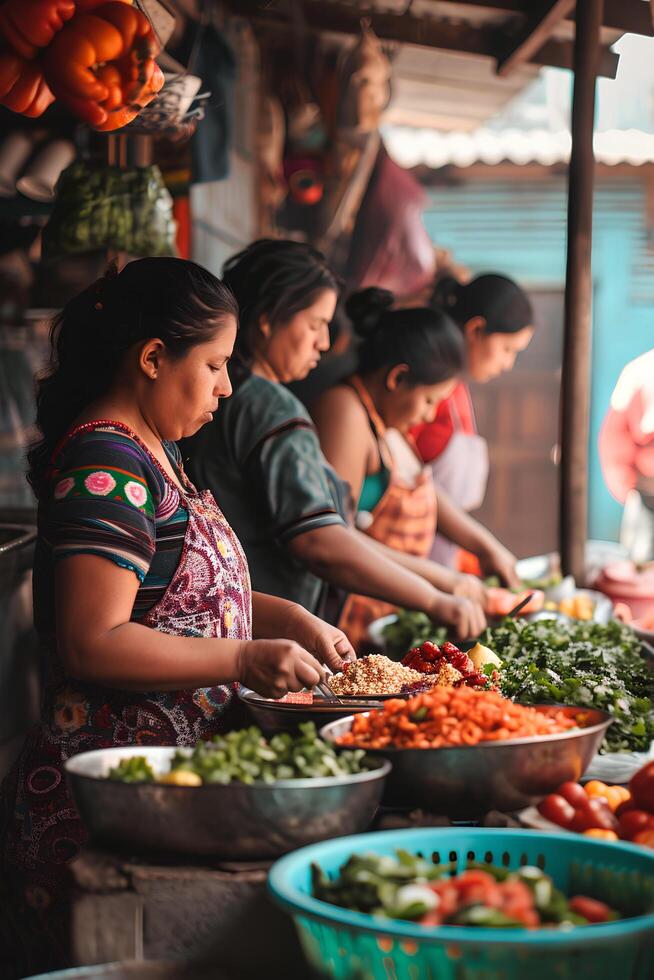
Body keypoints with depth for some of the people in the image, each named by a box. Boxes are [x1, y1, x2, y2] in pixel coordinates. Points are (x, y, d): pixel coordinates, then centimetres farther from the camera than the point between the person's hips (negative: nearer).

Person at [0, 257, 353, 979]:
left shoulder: (151, 455, 15)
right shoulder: (103, 470, -16)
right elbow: (91, 644, -23)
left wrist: (287, 620, 10)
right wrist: (247, 659, -21)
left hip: (175, 771, 10)